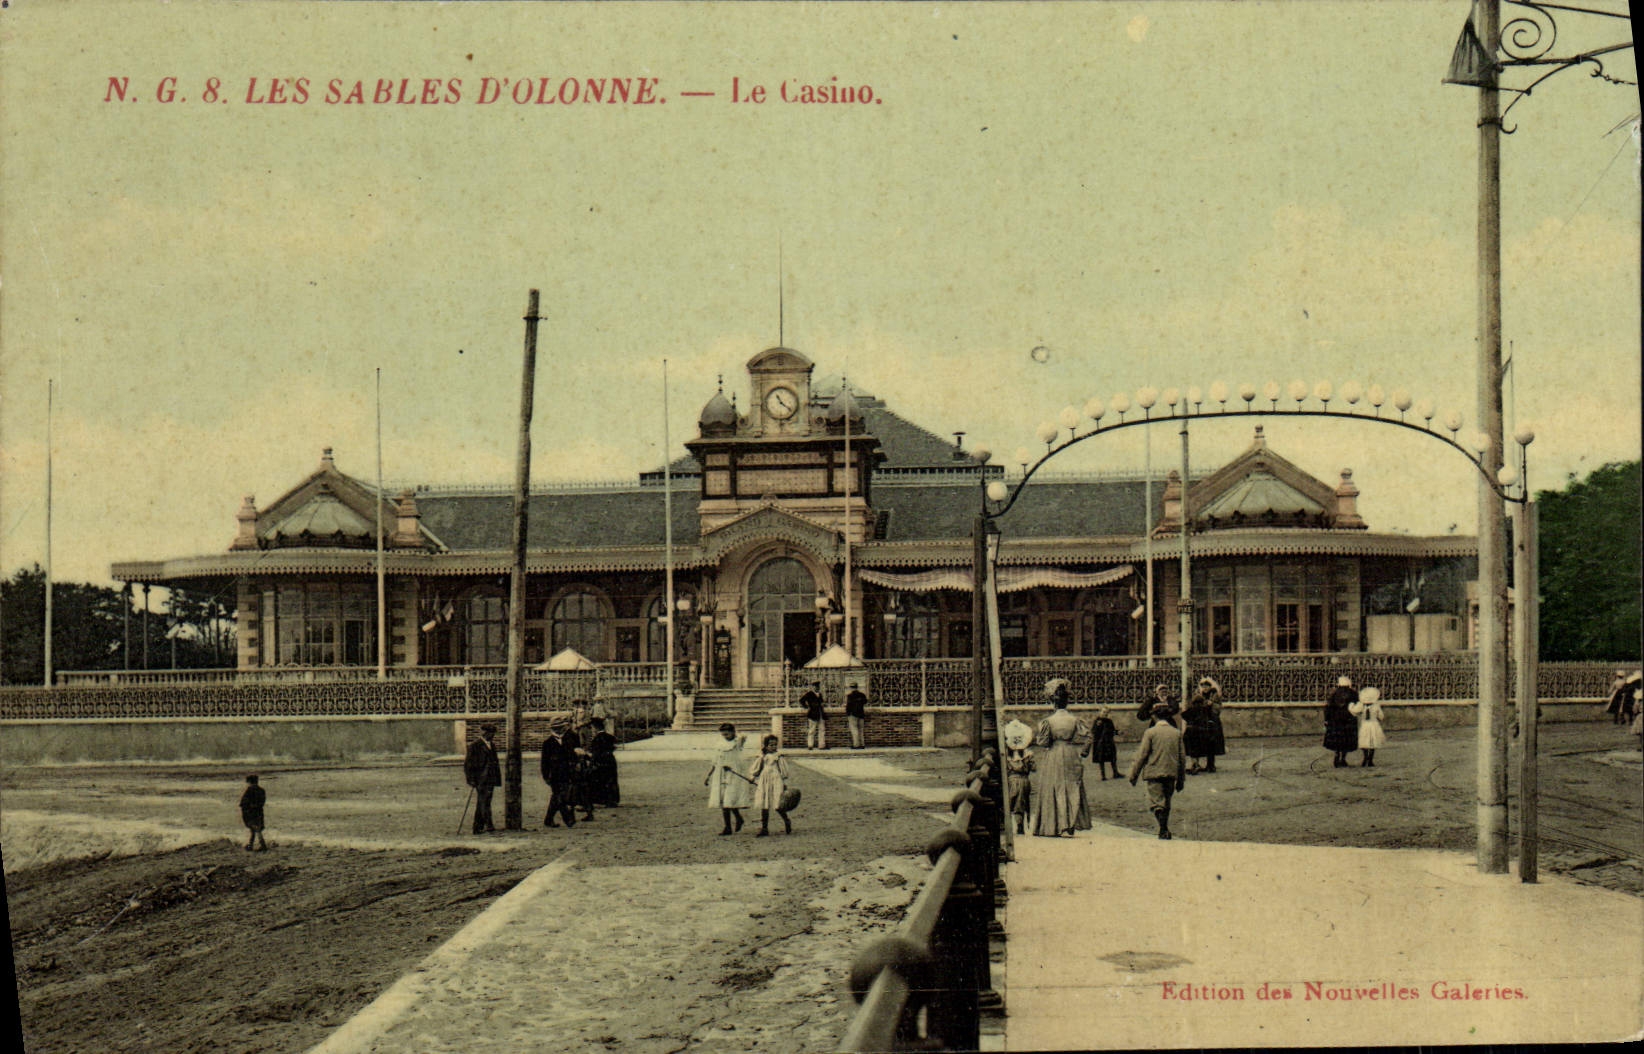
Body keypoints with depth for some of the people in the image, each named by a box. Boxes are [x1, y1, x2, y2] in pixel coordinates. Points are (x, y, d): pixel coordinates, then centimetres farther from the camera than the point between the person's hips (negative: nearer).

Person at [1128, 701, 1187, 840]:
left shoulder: (1150, 733, -7)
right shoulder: (1177, 733, 5)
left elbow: (1142, 755, -7)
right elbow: (1182, 757, 10)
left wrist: (1134, 775, 2)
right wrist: (1181, 779, 18)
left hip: (1154, 773, -4)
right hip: (1171, 774, 4)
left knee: (1156, 803, -4)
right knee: (1166, 804, 16)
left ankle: (1164, 830, -22)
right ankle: (1164, 831, 22)